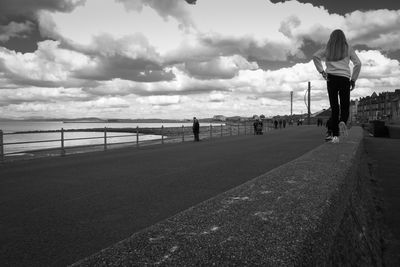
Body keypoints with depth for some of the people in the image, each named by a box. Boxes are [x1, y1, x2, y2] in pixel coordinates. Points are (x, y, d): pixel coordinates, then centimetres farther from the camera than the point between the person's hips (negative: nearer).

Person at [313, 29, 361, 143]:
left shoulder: (327, 48, 12)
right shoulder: (348, 48, 11)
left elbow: (315, 56, -4)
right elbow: (358, 63, 2)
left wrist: (322, 71, -4)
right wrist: (353, 79, 7)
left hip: (331, 78, 1)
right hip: (345, 78, -1)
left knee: (334, 107, 2)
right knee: (345, 106, 6)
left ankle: (335, 135, -6)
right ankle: (342, 121, -28)